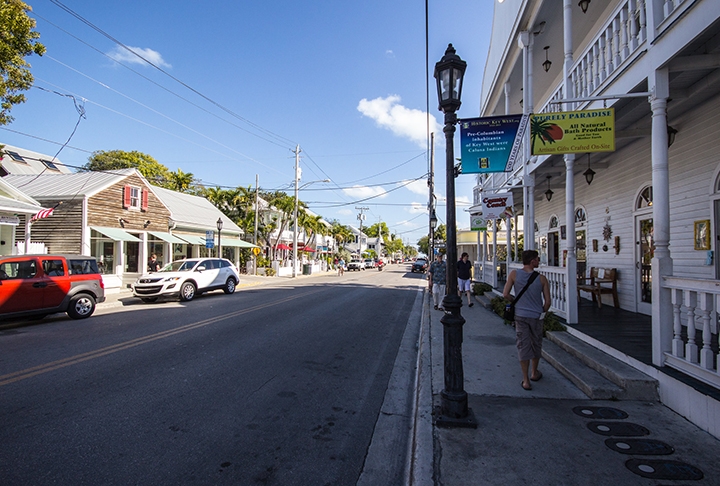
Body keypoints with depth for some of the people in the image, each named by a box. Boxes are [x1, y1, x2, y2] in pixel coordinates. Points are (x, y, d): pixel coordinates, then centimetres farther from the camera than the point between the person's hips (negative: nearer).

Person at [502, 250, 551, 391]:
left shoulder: (514, 274, -9)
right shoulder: (542, 279, -10)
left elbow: (505, 294, -11)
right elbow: (547, 301, -7)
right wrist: (542, 313, 13)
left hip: (520, 316, 0)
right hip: (536, 316, 0)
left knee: (523, 346, 5)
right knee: (536, 345, 19)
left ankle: (526, 381, 6)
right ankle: (534, 373, 38)